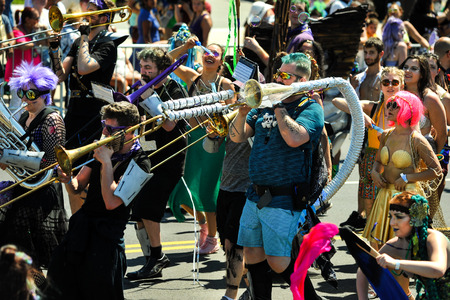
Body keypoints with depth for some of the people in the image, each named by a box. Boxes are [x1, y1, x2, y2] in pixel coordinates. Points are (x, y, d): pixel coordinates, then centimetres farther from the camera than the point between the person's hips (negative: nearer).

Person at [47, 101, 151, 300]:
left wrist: (106, 162, -18)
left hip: (106, 236, -6)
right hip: (81, 224, 7)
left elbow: (111, 202, -23)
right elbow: (78, 187, 16)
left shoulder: (139, 164, -13)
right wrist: (68, 180, -8)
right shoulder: (104, 149, 8)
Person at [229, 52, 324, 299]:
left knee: (278, 261, -6)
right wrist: (243, 112, -9)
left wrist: (278, 106, -17)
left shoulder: (311, 108, -6)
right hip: (255, 195, 7)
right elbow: (237, 137, 9)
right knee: (253, 254, 9)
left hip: (283, 199, -7)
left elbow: (294, 138, -25)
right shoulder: (265, 105, 13)